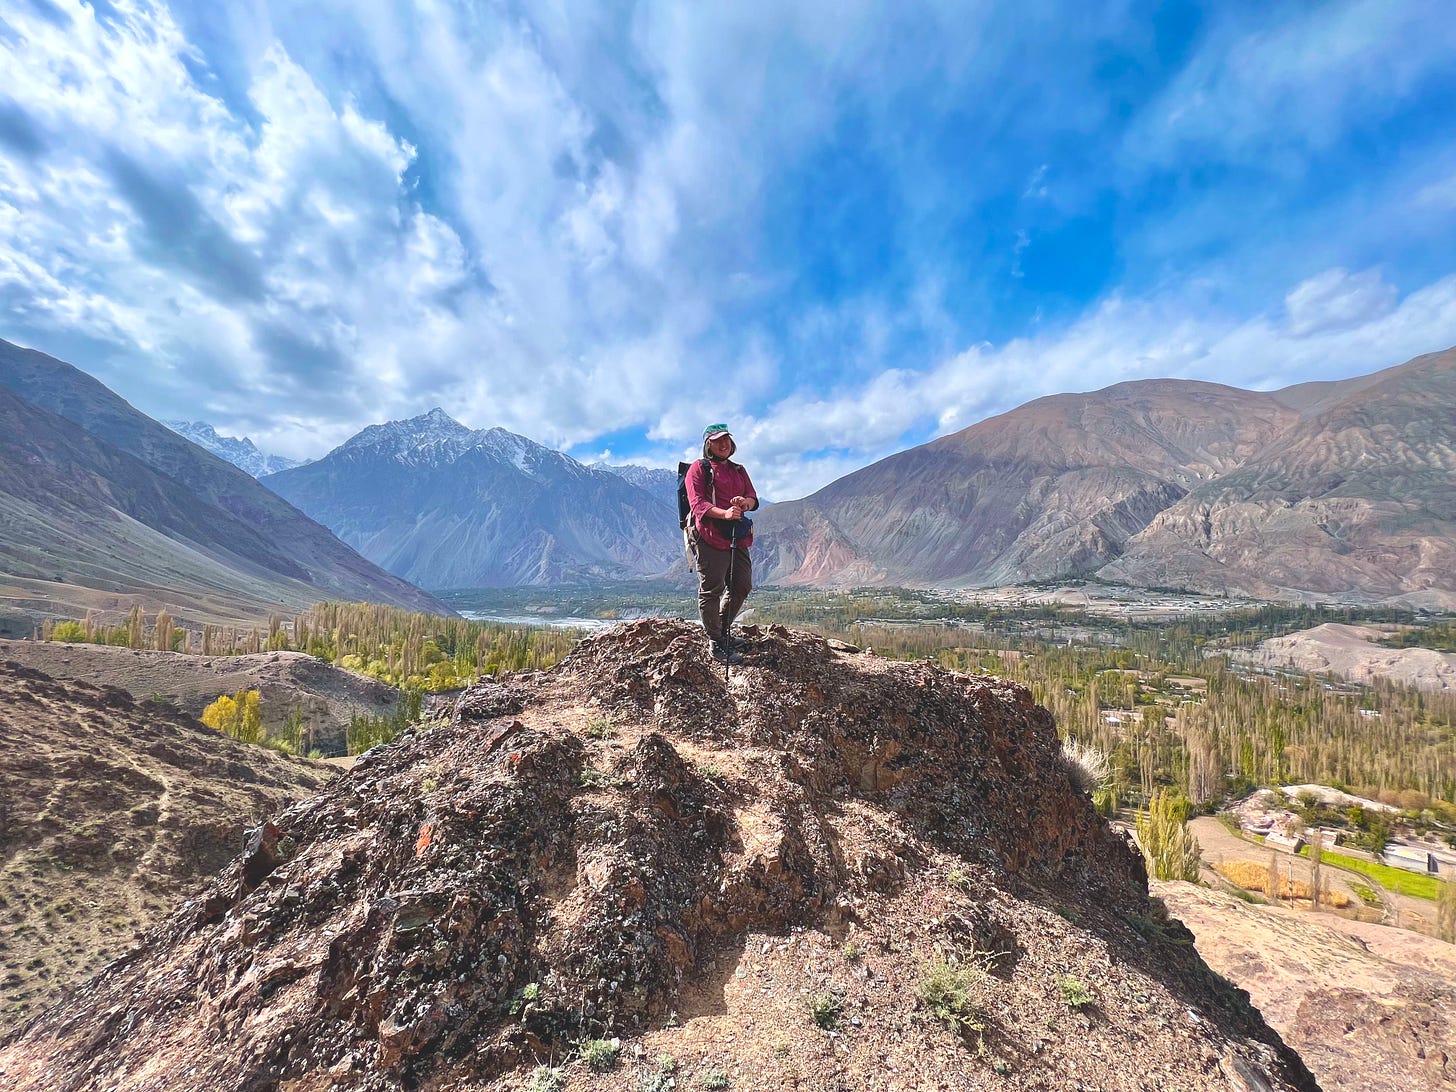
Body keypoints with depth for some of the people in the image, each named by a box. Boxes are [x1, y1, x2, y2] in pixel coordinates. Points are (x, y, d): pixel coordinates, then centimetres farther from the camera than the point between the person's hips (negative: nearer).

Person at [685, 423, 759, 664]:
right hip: (710, 538, -7)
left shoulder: (739, 470, 23)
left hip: (738, 539, 7)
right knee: (712, 590, -4)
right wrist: (724, 513, -25)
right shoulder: (699, 468, 3)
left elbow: (753, 498, 14)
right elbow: (697, 503, -9)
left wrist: (745, 502, -12)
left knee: (742, 587, 12)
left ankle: (723, 631, 31)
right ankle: (716, 644, 7)